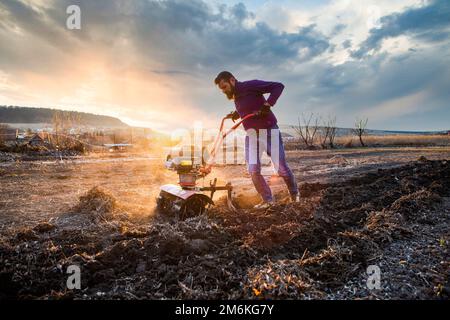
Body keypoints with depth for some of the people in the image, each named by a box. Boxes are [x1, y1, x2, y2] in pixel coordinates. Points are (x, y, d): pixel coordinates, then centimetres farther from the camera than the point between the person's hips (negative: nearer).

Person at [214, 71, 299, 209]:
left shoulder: (251, 85, -12)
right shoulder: (236, 97, 12)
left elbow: (278, 86, -16)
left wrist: (267, 105, -26)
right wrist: (235, 115, 7)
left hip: (268, 131, -6)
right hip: (251, 134, 7)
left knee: (281, 168, 1)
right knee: (253, 171, -3)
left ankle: (294, 193, 27)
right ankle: (267, 200, 14)